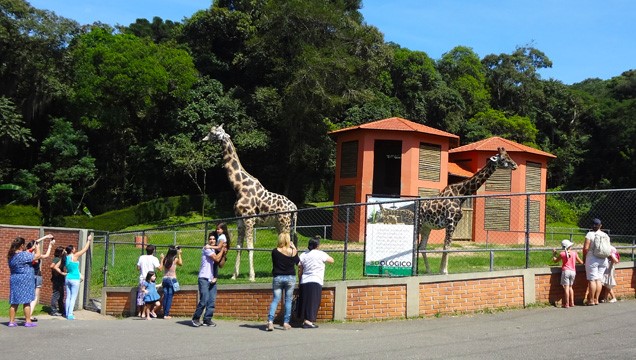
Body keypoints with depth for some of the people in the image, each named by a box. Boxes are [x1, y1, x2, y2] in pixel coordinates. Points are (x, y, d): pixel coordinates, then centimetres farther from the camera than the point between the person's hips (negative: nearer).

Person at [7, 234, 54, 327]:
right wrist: (37, 244, 0)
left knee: (14, 302, 10)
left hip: (14, 280, 8)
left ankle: (11, 321, 12)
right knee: (26, 301, 0)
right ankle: (28, 321, 4)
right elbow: (38, 255, -13)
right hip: (24, 281, -8)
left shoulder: (11, 255, 9)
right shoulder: (23, 255, -17)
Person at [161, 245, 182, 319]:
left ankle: (165, 313, 11)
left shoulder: (165, 259, 1)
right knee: (170, 297, -2)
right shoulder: (175, 259, -7)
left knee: (165, 296, 9)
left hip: (165, 279, 4)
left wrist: (162, 258, 22)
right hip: (172, 279, -4)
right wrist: (179, 254, 18)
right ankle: (166, 314, -5)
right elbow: (181, 263, 14)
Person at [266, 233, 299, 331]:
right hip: (290, 278, 0)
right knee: (288, 300, 9)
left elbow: (274, 263, 7)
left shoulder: (275, 251, -8)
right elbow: (298, 262, 9)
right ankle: (286, 323, 9)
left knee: (275, 300, 5)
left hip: (277, 278, 0)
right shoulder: (293, 251, -7)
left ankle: (270, 321, -9)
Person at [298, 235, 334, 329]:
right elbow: (332, 260, 5)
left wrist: (300, 281, 20)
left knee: (305, 302, 12)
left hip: (304, 282, 5)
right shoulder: (321, 254, -6)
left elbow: (300, 270, 11)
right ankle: (309, 321, -7)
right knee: (313, 302, -2)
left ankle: (305, 320, 16)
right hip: (315, 282, -5)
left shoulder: (303, 255, 8)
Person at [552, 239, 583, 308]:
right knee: (570, 287, 18)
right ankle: (572, 303, 18)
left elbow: (555, 260, 12)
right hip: (573, 271, 3)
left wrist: (554, 254, 28)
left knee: (566, 287, -5)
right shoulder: (574, 253, 3)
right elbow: (581, 262, 11)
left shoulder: (562, 254, -2)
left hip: (566, 271, -3)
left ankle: (567, 304, -8)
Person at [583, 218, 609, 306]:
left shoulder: (590, 234, -10)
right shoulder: (605, 235, 4)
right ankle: (596, 299, 13)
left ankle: (591, 300, 1)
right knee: (599, 280, 10)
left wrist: (584, 257, -1)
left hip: (592, 260, -5)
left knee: (592, 280, -1)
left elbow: (586, 248, -14)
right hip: (603, 259, 5)